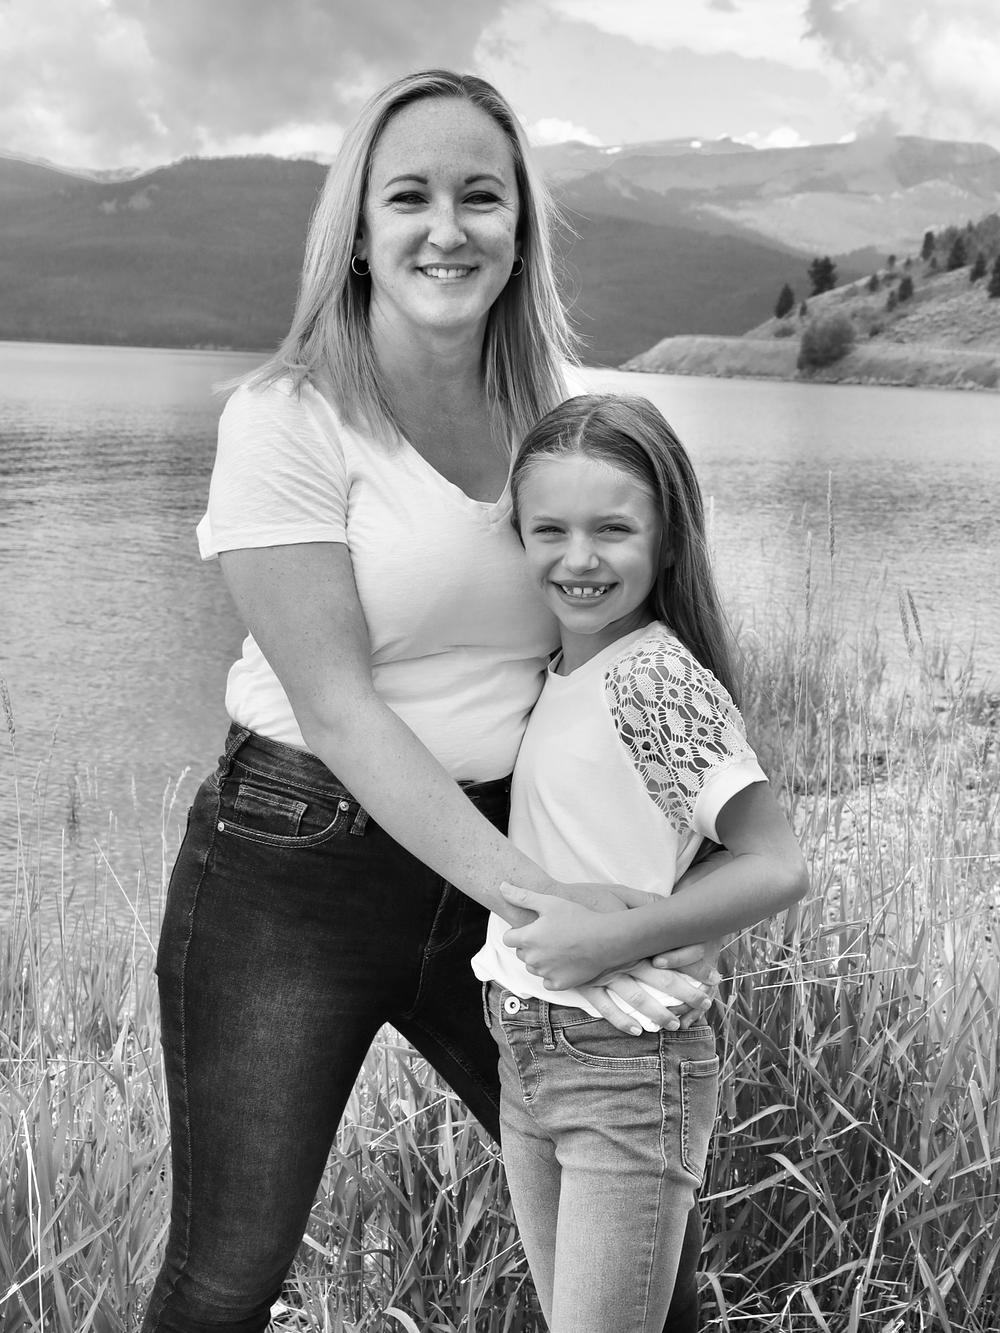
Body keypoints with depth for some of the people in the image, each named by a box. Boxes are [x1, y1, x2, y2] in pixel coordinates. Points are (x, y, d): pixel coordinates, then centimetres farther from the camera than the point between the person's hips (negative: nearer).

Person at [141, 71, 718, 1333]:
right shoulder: (287, 419, -13)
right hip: (293, 867, -4)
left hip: (486, 866, 5)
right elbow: (337, 709, -18)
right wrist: (531, 895, -24)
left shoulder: (555, 406, 2)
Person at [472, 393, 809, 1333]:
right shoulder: (554, 675, 6)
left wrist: (610, 941, -22)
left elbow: (777, 869, -20)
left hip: (628, 1068, -8)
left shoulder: (660, 678, -17)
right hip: (524, 1054, 8)